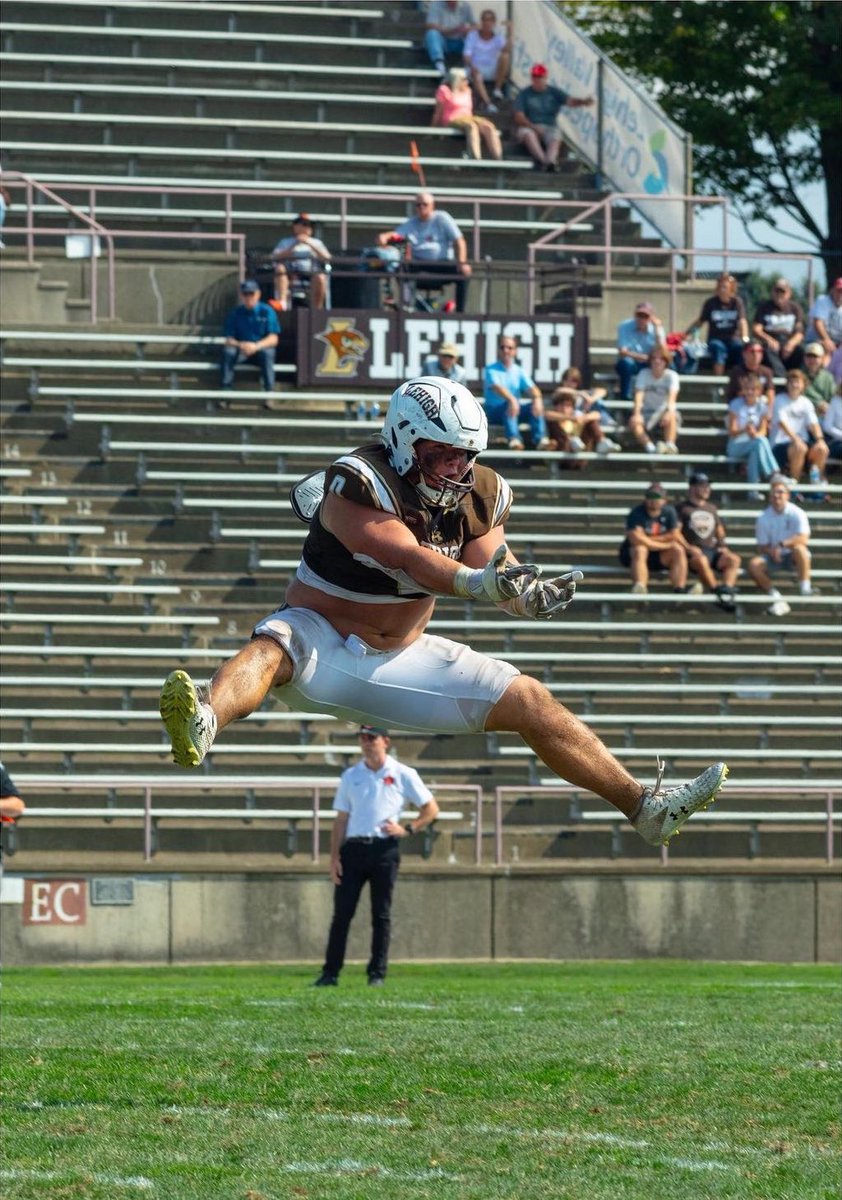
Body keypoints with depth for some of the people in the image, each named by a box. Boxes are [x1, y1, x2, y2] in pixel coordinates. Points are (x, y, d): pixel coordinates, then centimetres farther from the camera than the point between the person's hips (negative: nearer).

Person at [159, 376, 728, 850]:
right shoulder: (359, 483, -23)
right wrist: (478, 581, -53)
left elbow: (494, 565, -8)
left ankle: (645, 806, 7)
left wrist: (532, 592, -31)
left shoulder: (476, 494, -2)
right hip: (322, 642, -6)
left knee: (529, 702, 1)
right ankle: (204, 725, -71)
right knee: (273, 646, -40)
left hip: (400, 658, 6)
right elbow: (406, 557, -37)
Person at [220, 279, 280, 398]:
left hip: (260, 349, -1)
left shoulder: (267, 312, -3)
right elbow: (228, 340, -3)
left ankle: (269, 392, -31)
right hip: (241, 352, 1)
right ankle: (225, 392, -27)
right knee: (228, 351, -29)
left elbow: (273, 339, -11)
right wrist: (240, 345, -27)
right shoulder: (235, 313, 2)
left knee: (267, 353, -35)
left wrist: (256, 346, -30)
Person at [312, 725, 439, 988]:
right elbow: (341, 819, 12)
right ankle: (330, 973, -2)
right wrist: (335, 857, 3)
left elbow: (431, 809, 8)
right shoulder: (350, 776, 14)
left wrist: (407, 829, -6)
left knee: (381, 914, -1)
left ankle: (377, 974, 3)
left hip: (385, 849, -2)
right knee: (342, 912, -3)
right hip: (353, 848, 2)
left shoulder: (403, 775, 6)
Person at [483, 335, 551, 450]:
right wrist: (512, 399, -41)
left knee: (534, 406, -22)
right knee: (509, 405, -37)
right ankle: (513, 440, -58)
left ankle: (541, 440, -39)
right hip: (494, 411, -5)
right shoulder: (491, 370, -1)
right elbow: (497, 387, -21)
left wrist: (537, 399, -28)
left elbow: (531, 388, -3)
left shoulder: (519, 371, 12)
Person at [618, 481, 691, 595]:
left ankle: (680, 590, -39)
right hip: (632, 554, -4)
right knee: (640, 549, -35)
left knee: (678, 550, -21)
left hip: (660, 557, 4)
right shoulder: (637, 512, -14)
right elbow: (635, 539, -26)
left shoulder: (669, 512, -1)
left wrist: (648, 539, -15)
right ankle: (640, 589, -55)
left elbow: (675, 536, -9)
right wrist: (664, 545, -20)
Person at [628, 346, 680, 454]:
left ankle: (670, 445, -54)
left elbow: (672, 395, -21)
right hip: (647, 413, 1)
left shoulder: (672, 375, -4)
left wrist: (669, 412, -42)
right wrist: (637, 413, -32)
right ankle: (650, 448, -51)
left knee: (671, 418, -36)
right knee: (633, 421, -31)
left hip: (663, 412, -1)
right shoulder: (644, 374, 1)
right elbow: (639, 394, -13)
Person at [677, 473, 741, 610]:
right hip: (693, 552, -5)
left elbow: (720, 531, 30)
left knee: (734, 559, -25)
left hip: (713, 549, 5)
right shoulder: (683, 508, 8)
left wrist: (722, 546, 9)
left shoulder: (712, 508, 26)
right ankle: (718, 592, -47)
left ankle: (728, 588, -42)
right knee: (701, 560, -41)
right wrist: (688, 547, -15)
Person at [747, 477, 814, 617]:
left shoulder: (796, 513, -12)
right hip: (773, 558, 3)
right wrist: (771, 551, -24)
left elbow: (803, 539, -23)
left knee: (799, 548, -37)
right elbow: (762, 546, -1)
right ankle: (776, 597, -19)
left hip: (794, 558, -3)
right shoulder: (764, 518, -3)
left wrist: (781, 544, -33)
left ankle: (805, 587, -29)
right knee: (754, 565, -25)